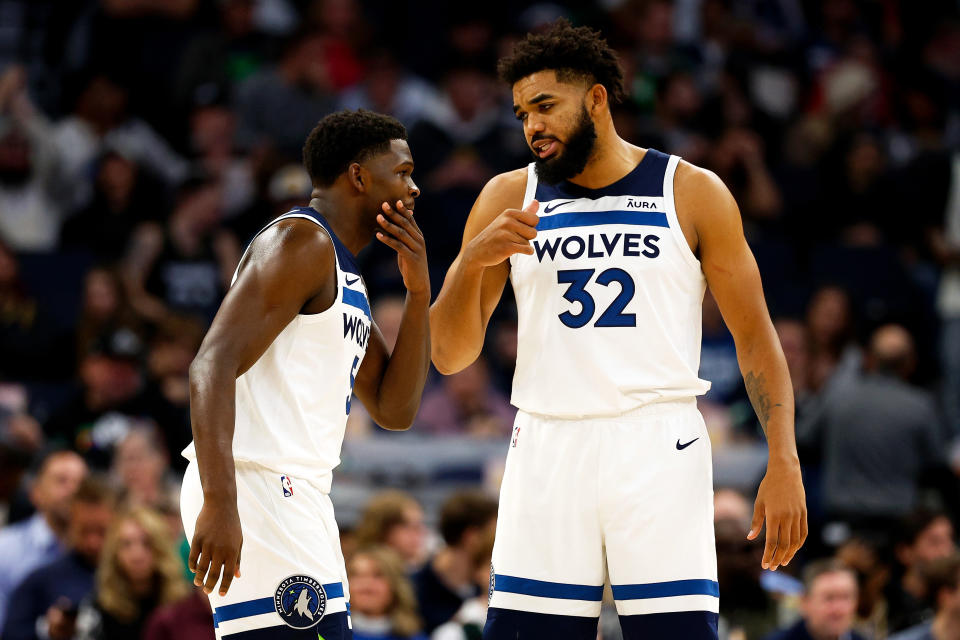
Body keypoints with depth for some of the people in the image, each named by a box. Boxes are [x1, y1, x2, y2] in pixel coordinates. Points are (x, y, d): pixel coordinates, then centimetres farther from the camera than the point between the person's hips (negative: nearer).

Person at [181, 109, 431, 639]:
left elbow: (394, 411, 19)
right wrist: (220, 504, -30)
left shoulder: (343, 274, 22)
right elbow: (213, 366, -20)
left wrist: (418, 292, 8)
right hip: (254, 491, -10)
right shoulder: (301, 242, -9)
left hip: (294, 496, 10)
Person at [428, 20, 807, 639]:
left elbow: (755, 336, 5)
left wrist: (784, 463, -5)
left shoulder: (693, 194, 4)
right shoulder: (509, 198, 8)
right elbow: (450, 356, 7)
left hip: (659, 448, -2)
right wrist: (472, 261, -12)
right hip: (548, 447, 2)